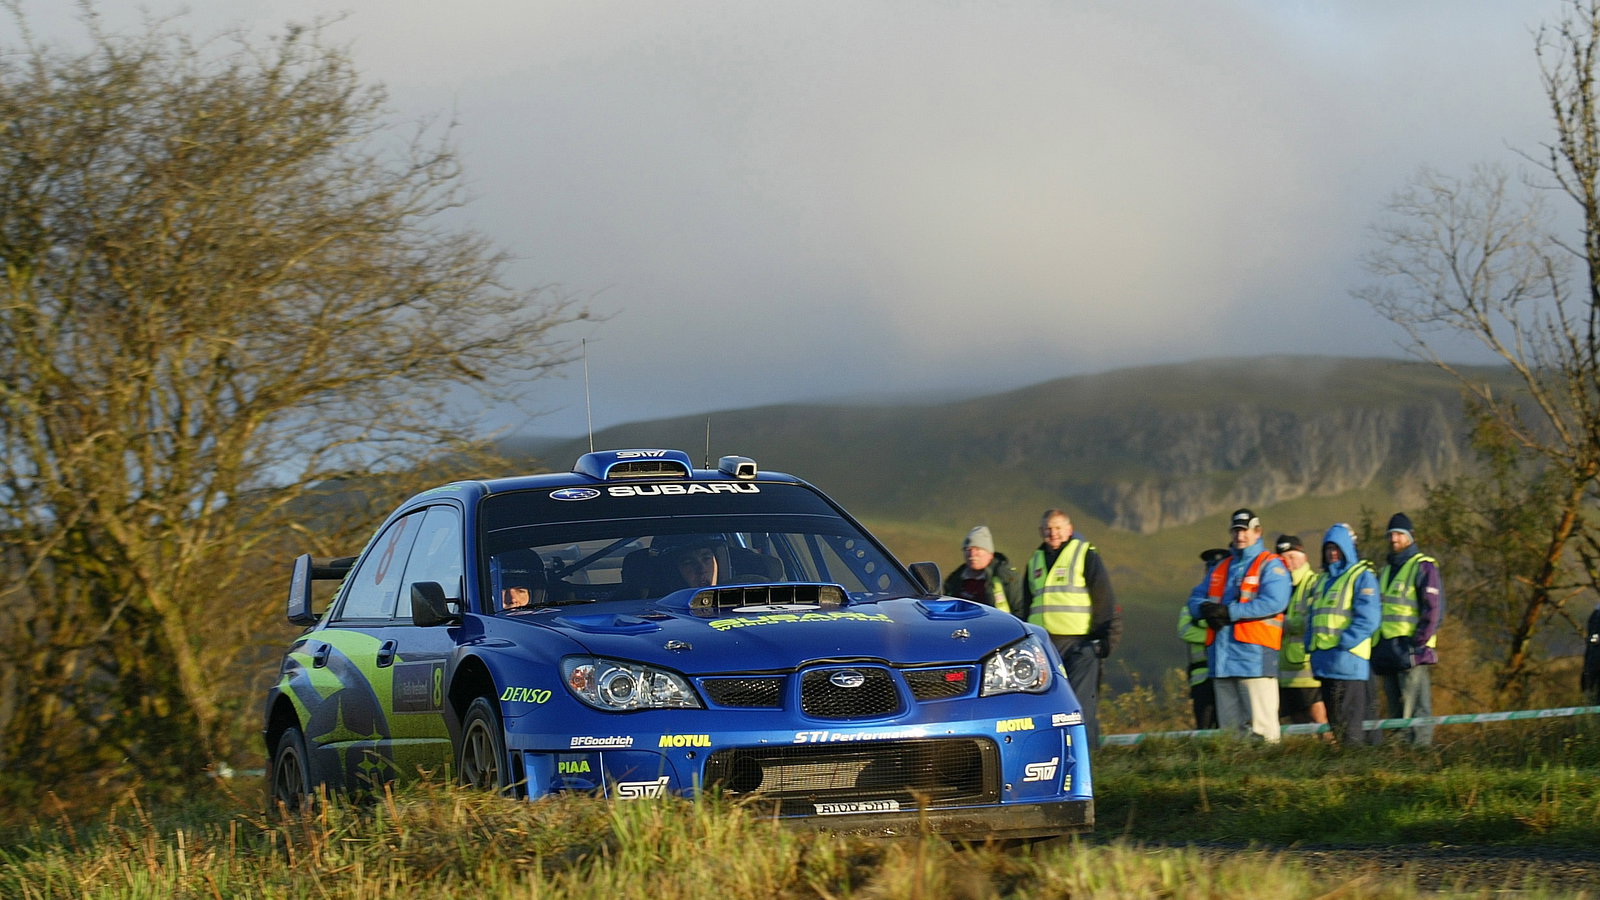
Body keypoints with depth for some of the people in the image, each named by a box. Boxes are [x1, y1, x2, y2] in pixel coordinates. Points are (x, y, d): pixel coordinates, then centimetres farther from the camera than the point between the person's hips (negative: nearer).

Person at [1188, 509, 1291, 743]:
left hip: (1255, 658, -7)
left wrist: (1229, 613, -16)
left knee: (1260, 727, -12)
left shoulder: (1271, 565, 2)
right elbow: (1195, 599, 18)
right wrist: (1206, 609, -7)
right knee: (1229, 725, 8)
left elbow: (1273, 602, -15)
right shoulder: (1220, 568, 24)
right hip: (1222, 659, 7)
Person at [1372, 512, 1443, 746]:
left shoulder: (1423, 567, -3)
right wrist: (1376, 647, 14)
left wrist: (1417, 643, -17)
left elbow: (1433, 609, -10)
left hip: (1411, 650, -8)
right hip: (1386, 651, 8)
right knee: (1395, 712, 9)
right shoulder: (1386, 570, 22)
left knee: (1415, 712, -11)